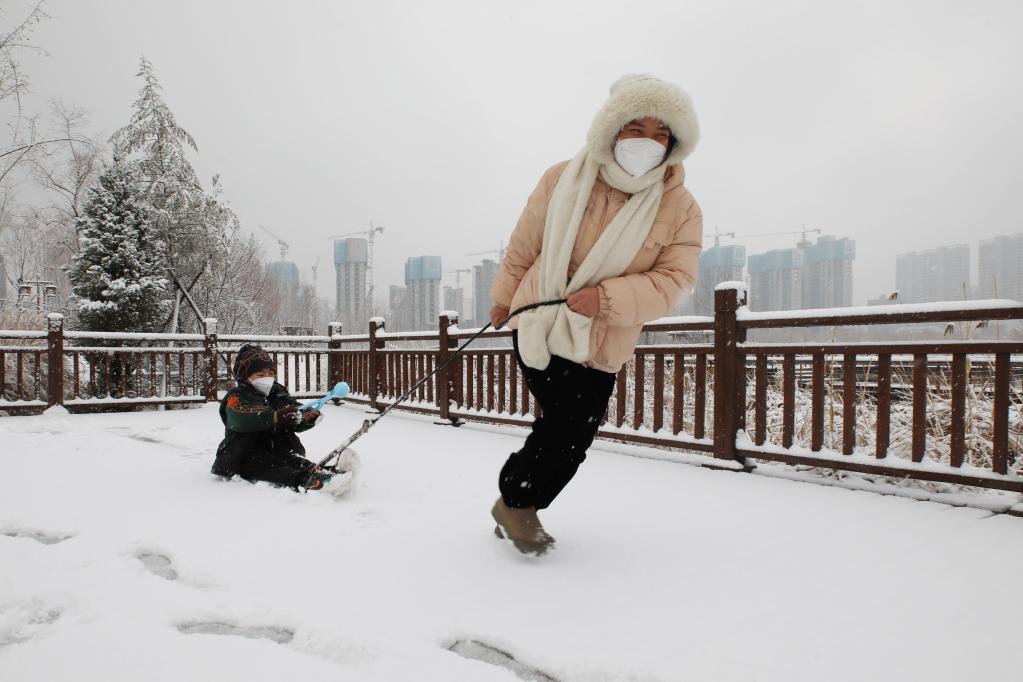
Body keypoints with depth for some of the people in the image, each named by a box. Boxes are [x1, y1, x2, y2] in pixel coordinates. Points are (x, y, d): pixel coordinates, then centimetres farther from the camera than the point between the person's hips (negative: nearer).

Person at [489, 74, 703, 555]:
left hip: (601, 348, 2)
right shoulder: (563, 180, -7)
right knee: (565, 424, -12)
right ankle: (514, 502, 13)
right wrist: (503, 298, 15)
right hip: (539, 326, -2)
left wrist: (607, 298, -26)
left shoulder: (681, 209, -6)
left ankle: (518, 507, 30)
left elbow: (673, 281, -11)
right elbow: (524, 245, 5)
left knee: (570, 442, 5)